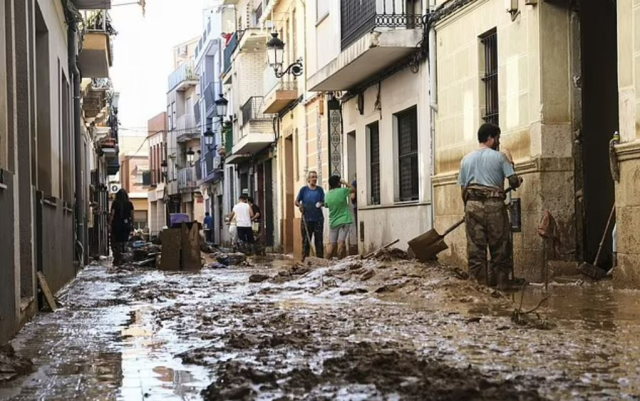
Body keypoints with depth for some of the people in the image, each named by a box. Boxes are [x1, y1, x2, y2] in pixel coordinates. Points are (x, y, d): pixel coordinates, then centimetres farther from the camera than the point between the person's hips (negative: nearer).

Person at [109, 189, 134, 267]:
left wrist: (110, 224, -3)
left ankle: (116, 260, -4)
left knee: (115, 243, 6)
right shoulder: (129, 204, 3)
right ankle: (122, 260, 6)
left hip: (116, 225, -2)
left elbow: (112, 214, -7)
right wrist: (132, 225, 10)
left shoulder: (115, 203, -4)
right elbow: (132, 215, 3)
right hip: (126, 225, 2)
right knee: (124, 243, 9)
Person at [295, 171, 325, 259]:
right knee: (306, 240, 2)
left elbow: (323, 202, 11)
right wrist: (299, 205, -15)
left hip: (318, 219, 1)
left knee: (319, 240, 2)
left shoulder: (320, 190, 8)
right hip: (307, 219, -1)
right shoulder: (304, 189, 3)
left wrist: (321, 204, -12)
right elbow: (296, 201, 6)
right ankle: (304, 259, 6)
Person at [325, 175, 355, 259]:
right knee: (341, 242, -9)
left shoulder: (328, 194, 2)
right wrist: (345, 182, 17)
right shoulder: (342, 191, -9)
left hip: (333, 222, 4)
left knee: (331, 244, 7)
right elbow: (353, 189, 6)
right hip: (344, 221, -4)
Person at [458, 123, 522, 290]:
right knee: (500, 246, 5)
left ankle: (479, 283, 2)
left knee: (475, 247, 3)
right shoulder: (499, 157, 1)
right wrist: (519, 181, 19)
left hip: (472, 204, 3)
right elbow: (514, 181, -4)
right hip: (494, 204, -3)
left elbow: (463, 187, 12)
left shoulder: (466, 159, 13)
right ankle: (501, 281, 7)